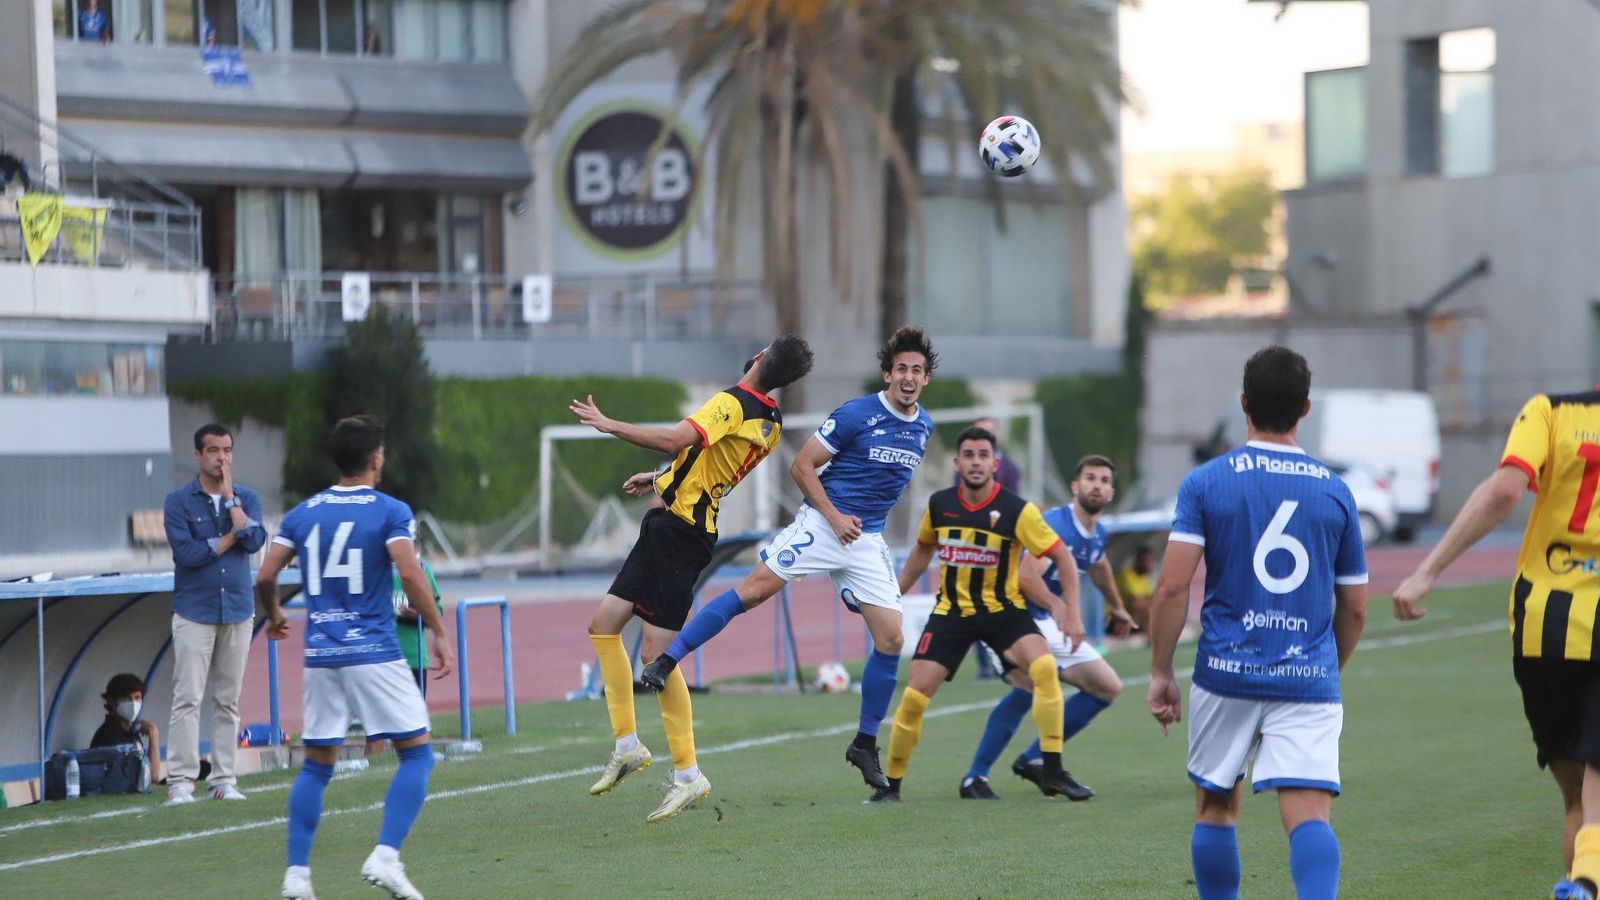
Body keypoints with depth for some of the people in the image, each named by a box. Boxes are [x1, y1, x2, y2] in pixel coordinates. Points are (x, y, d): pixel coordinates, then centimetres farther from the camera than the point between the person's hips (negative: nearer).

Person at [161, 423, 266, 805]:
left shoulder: (247, 498, 9)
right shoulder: (178, 501, -1)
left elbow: (254, 540, -9)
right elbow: (187, 552, -13)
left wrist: (229, 497, -8)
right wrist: (231, 537, -7)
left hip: (238, 612, 3)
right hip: (194, 613, -3)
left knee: (228, 700, 5)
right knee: (188, 698, -8)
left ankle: (224, 779, 8)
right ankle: (180, 783, -9)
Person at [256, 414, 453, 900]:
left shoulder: (302, 514, 9)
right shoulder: (390, 512, -4)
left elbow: (265, 577, 6)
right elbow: (410, 574, -16)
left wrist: (274, 615, 26)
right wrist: (437, 631, -9)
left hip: (321, 655, 5)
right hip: (374, 654, -5)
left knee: (316, 765, 12)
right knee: (416, 755, 3)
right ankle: (385, 856, -13)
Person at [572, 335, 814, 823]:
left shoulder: (733, 403, -17)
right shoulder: (770, 425, 11)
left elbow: (675, 439, -30)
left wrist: (610, 425, -20)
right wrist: (658, 479, 35)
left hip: (678, 531, -10)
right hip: (668, 530, 10)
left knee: (656, 655, -9)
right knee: (603, 623, 12)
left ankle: (688, 776, -4)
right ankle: (627, 745, 15)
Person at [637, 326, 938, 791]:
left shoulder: (923, 426, 9)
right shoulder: (856, 415, -10)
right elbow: (802, 466, -8)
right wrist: (835, 517, -15)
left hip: (868, 540, 5)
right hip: (821, 523, -5)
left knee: (891, 639, -3)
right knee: (755, 589, -21)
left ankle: (865, 744, 10)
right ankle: (666, 660, -18)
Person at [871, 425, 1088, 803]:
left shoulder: (1017, 510, -14)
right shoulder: (939, 505, -3)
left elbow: (1063, 556, -9)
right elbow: (922, 550, 18)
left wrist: (1071, 612, -17)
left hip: (1003, 610, -2)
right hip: (950, 612, 2)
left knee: (1045, 669, -27)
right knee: (914, 697, -9)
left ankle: (1052, 772, -19)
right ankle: (891, 784, 9)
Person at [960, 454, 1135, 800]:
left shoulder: (1098, 535, 7)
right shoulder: (1055, 523, -20)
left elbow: (1099, 567, 32)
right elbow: (1027, 577, -32)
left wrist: (1117, 606, 46)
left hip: (1050, 625, 9)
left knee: (1108, 687, 10)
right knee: (1032, 683, -33)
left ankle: (1034, 759, 12)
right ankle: (975, 777, -27)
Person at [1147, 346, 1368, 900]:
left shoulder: (1206, 482, 0)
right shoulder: (1335, 491, 7)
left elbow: (1172, 587, -8)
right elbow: (1354, 610, 12)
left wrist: (1160, 673, 2)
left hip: (1227, 673, 0)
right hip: (1309, 680, 0)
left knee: (1215, 808, 17)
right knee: (1309, 814, -10)